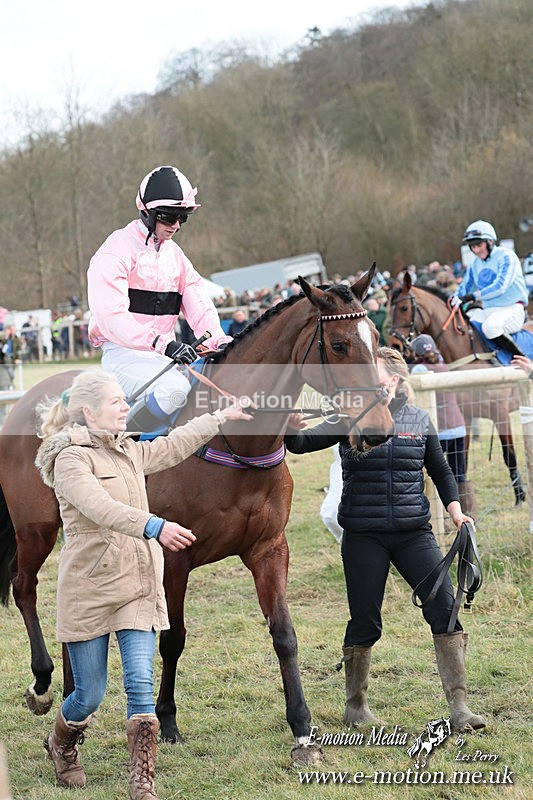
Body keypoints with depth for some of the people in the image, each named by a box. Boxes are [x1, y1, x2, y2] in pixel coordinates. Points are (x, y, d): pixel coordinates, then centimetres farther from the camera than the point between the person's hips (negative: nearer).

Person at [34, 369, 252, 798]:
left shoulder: (129, 451, 12)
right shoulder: (71, 459, -13)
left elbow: (175, 445, 29)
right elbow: (101, 508, -28)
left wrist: (221, 417, 33)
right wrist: (155, 526, -41)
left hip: (138, 585, 6)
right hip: (89, 589, -6)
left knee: (141, 683, -9)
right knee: (90, 694, 4)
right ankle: (61, 746, 36)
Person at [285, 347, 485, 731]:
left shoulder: (419, 420, 6)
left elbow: (441, 472, 17)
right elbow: (305, 443, -9)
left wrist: (456, 512, 4)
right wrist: (292, 430, -31)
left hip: (414, 532, 2)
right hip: (363, 537, -1)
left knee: (445, 607, -9)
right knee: (365, 622, 4)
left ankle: (459, 706, -4)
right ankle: (356, 704, 23)